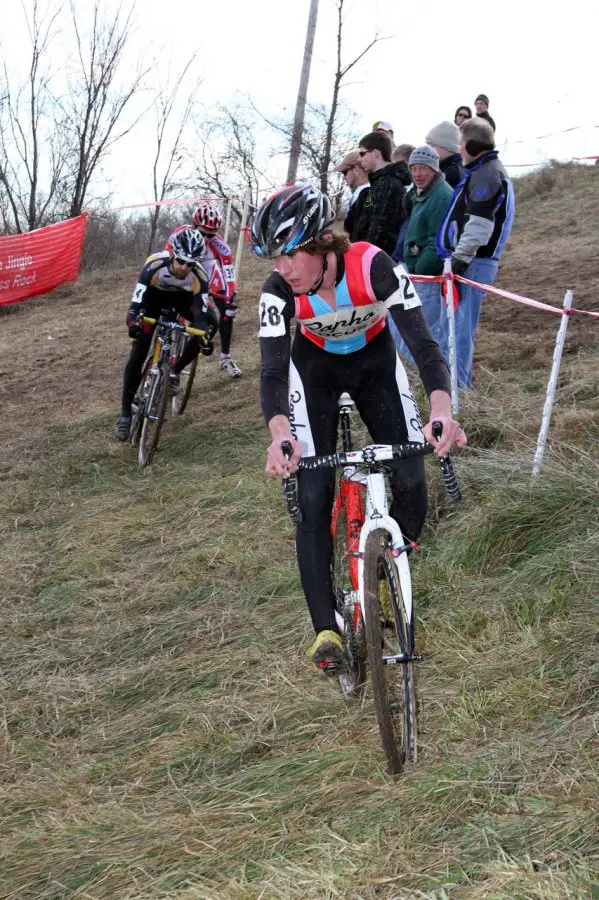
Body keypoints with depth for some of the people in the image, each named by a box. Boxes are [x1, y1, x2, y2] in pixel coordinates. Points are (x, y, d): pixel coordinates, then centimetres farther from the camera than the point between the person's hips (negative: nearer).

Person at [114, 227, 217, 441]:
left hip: (181, 297, 2)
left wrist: (205, 336, -52)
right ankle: (126, 413, -2)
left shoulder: (199, 276, -34)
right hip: (154, 295, -2)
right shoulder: (154, 265, -39)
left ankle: (175, 370, -4)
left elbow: (200, 314, -33)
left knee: (210, 323, -24)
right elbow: (136, 304, -41)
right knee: (137, 355, -12)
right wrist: (133, 320, -62)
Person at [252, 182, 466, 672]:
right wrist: (280, 436, -56)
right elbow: (273, 370, -35)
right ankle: (326, 629, -6)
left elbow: (423, 342, -38)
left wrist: (443, 412, -56)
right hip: (315, 369, 0)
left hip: (375, 360, 0)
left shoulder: (374, 266, -35)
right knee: (312, 496, -13)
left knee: (411, 483, -11)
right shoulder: (279, 290, -31)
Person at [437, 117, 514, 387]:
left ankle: (455, 385, -8)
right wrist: (458, 257, 24)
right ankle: (459, 382, 20)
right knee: (456, 324, 15)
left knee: (460, 327, -9)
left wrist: (461, 258, -21)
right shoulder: (486, 172, 22)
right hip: (470, 262, 11)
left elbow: (478, 224, -21)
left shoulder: (485, 175, -12)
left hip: (472, 263, -11)